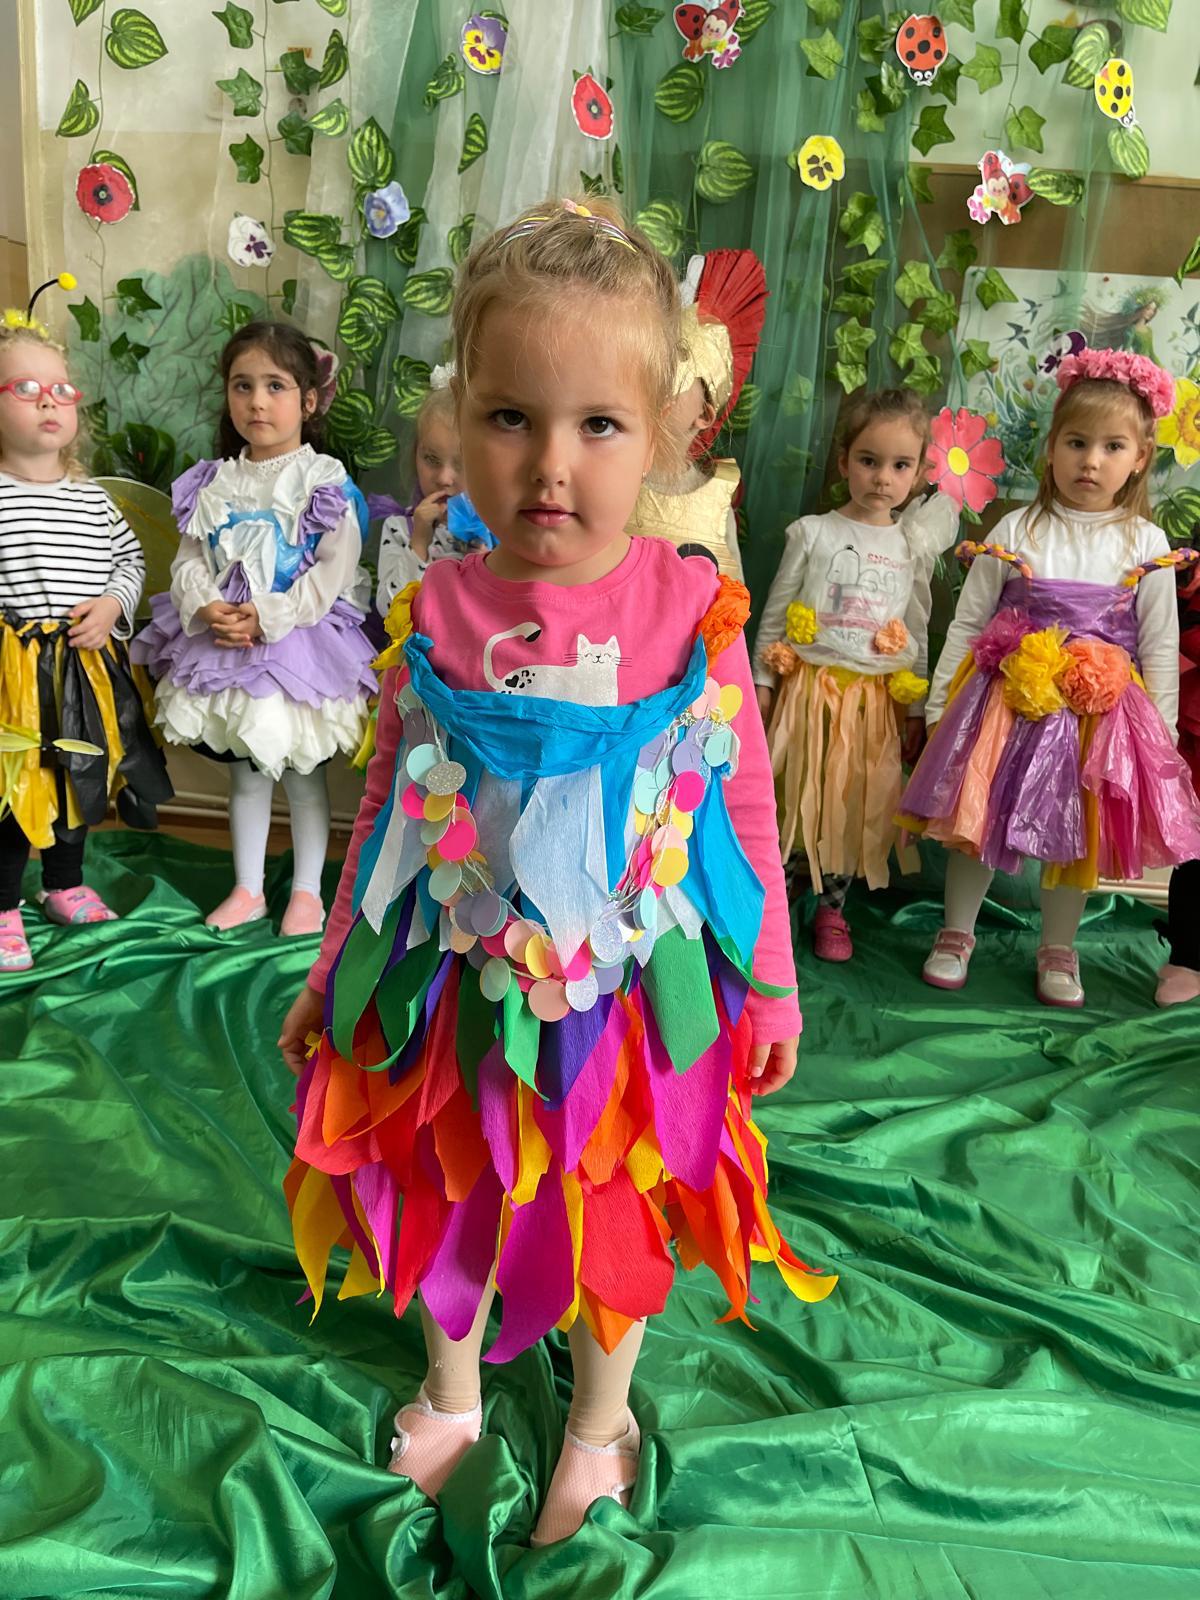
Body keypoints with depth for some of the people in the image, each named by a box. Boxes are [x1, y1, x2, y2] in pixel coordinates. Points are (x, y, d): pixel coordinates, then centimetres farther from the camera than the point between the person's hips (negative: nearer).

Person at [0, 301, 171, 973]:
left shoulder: (91, 498, 6)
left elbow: (130, 557, 13)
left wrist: (112, 604, -4)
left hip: (90, 666, 5)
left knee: (79, 779, 18)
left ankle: (65, 885, 38)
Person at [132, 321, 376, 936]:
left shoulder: (326, 482, -7)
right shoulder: (214, 483, 7)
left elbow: (334, 570, -14)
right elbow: (188, 557, 5)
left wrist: (268, 618, -21)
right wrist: (205, 607, -15)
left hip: (299, 639, -4)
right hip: (224, 641, 5)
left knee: (303, 772, 7)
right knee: (244, 772, 15)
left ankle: (307, 890, 21)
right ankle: (247, 888, 28)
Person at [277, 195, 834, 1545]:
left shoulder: (695, 610, -15)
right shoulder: (439, 612, -10)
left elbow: (744, 811, -5)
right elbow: (389, 808, 1)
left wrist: (770, 986, 1)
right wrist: (333, 974, 8)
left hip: (628, 994, -1)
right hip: (462, 990, 2)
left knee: (615, 1227, 20)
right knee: (455, 1206, 22)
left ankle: (599, 1423, 51)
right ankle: (452, 1397, 54)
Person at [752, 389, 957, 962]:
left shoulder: (913, 547, 6)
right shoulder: (812, 532, -1)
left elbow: (918, 634, 10)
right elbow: (774, 613, 2)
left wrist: (916, 710, 9)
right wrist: (763, 683, -2)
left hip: (875, 697, 2)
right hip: (808, 685, -2)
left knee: (854, 803, 8)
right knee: (794, 794, 3)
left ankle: (832, 907, 24)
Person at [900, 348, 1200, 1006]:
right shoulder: (1016, 531, -2)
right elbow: (967, 621, 1)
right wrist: (939, 704, 0)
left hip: (1099, 712, 1)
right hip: (1008, 701, 0)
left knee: (1077, 836, 11)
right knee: (976, 819, 6)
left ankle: (1058, 950, 31)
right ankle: (956, 934, 27)